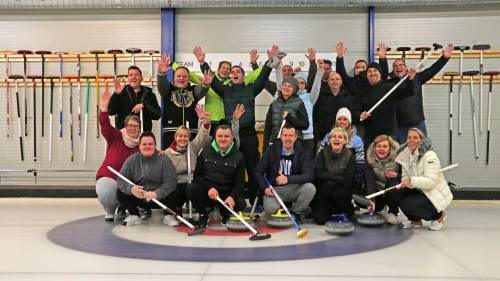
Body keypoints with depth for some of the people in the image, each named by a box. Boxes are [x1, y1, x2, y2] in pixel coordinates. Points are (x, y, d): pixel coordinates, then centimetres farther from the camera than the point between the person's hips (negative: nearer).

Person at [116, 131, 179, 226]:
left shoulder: (164, 160, -11)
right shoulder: (132, 160, -3)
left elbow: (170, 182, -20)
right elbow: (121, 179, -8)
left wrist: (156, 193, -37)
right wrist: (130, 188, -30)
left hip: (160, 198, -2)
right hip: (139, 199, 2)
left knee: (177, 193, -26)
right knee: (121, 193, -18)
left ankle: (168, 216, 1)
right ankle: (134, 215, 5)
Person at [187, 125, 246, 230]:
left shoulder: (238, 156, -1)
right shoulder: (206, 151, 0)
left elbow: (239, 183, -4)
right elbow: (197, 175, 1)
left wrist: (232, 196, -24)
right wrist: (209, 188, -18)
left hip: (227, 194, 0)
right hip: (206, 193, 0)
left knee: (241, 204, -28)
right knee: (192, 187, -29)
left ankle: (225, 213, 10)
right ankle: (203, 215, -1)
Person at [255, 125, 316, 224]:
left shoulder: (303, 152, -5)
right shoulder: (271, 151, -2)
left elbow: (309, 175, -19)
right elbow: (258, 172, 2)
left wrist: (288, 179, -33)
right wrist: (265, 188, -16)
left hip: (295, 189, 1)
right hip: (275, 189, -1)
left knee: (310, 188, -30)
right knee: (269, 209, -32)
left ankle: (295, 213, -2)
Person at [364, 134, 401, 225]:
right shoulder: (370, 160, -14)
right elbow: (369, 182, -25)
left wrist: (396, 175, -30)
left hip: (395, 193, -2)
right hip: (378, 193, 2)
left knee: (393, 182, -32)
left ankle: (393, 213, -12)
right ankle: (381, 209, 14)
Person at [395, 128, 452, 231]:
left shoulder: (429, 156, -21)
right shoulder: (406, 155, 2)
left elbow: (431, 182, -31)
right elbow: (406, 176, 3)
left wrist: (412, 181, -47)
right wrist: (405, 181, -22)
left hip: (436, 195, -7)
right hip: (420, 191, 7)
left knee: (407, 205, -25)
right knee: (398, 191, -14)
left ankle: (439, 215, 1)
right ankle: (415, 219, 8)